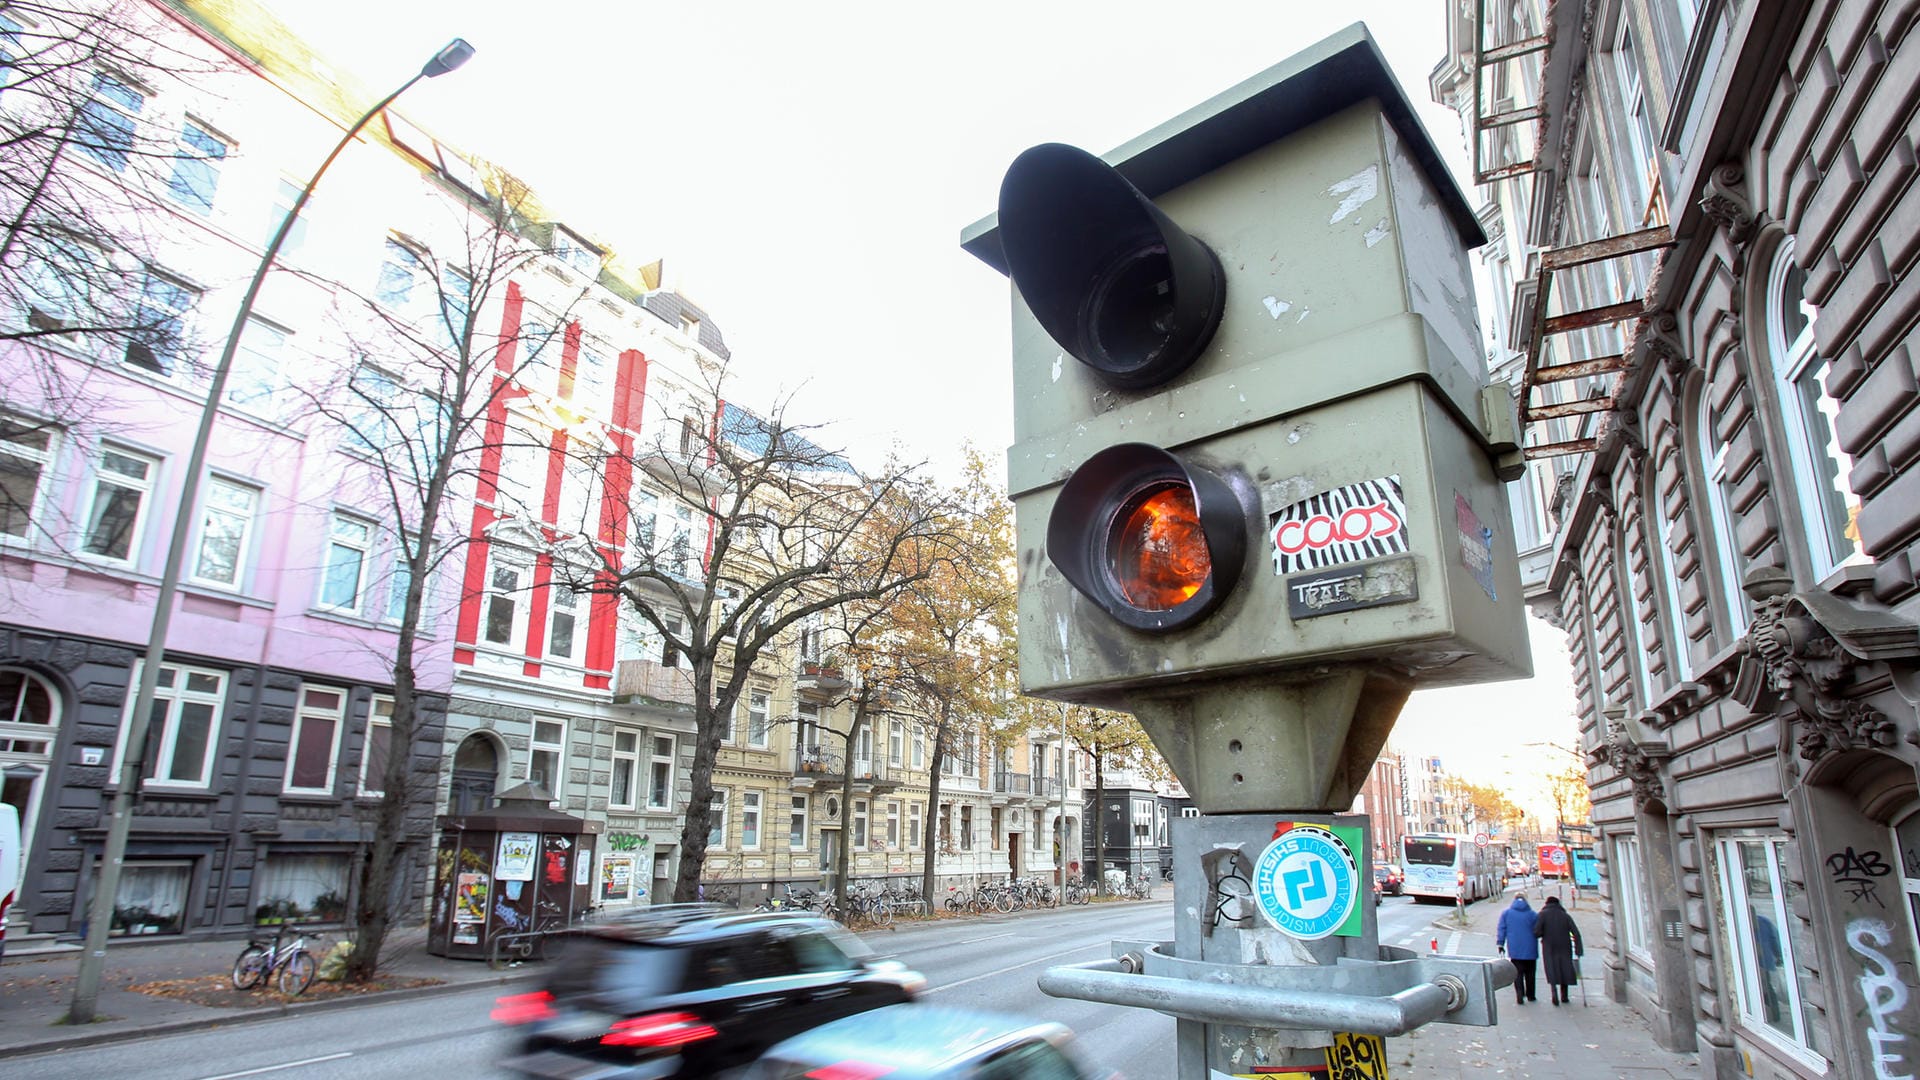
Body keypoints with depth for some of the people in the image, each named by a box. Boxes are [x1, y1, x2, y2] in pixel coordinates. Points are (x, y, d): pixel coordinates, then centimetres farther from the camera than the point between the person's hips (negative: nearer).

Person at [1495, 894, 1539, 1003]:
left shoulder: (1506, 913, 2)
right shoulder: (1532, 914, 0)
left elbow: (1501, 929, 0)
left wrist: (1500, 943, 5)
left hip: (1515, 950, -1)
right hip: (1530, 950, 1)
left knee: (1517, 973, 1)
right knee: (1529, 973, 14)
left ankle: (1520, 995, -12)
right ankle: (1530, 995, 22)